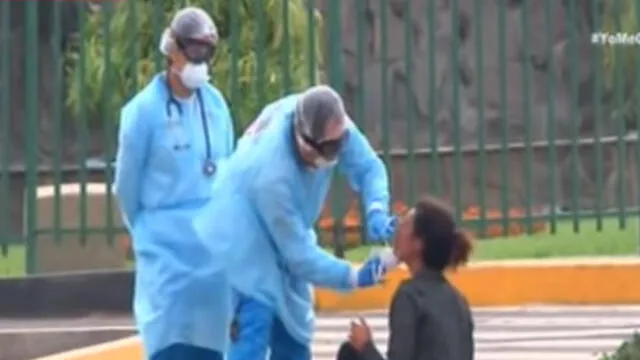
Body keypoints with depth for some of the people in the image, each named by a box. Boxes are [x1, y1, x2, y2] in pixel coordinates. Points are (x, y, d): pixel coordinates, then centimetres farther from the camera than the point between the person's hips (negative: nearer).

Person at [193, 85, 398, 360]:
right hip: (243, 246, -8)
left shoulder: (330, 126, -24)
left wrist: (376, 211, -29)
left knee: (292, 334, 12)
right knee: (253, 332, -22)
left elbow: (367, 166, -10)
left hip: (281, 246, 8)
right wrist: (354, 277, -40)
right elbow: (300, 254, -33)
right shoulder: (273, 174, -41)